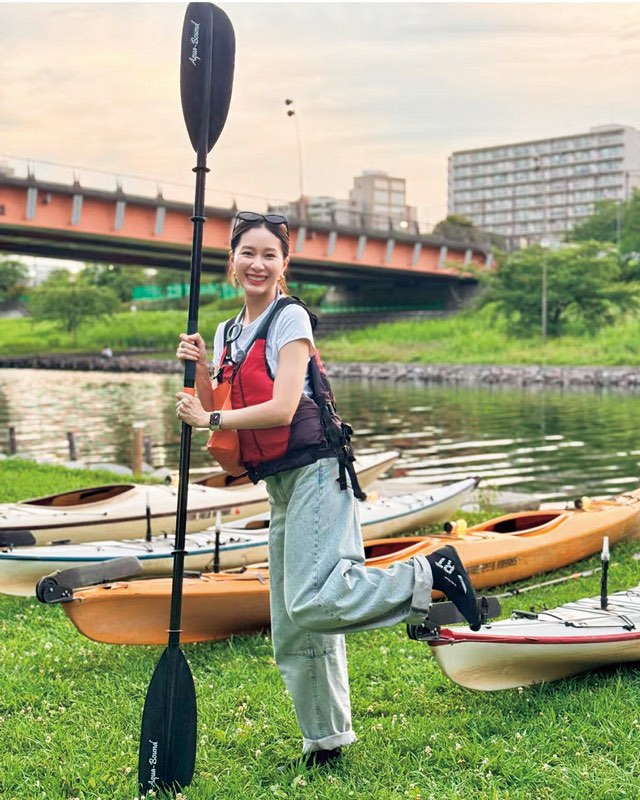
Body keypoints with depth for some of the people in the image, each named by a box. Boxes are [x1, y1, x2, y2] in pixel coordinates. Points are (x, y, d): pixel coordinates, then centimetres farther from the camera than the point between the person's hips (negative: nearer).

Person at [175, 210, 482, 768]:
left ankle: (429, 573, -6)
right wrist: (199, 372, -2)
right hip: (279, 486, 8)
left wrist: (211, 419, -11)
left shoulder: (290, 318, -7)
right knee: (293, 630, 11)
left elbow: (281, 408, -17)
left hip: (314, 472, -7)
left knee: (312, 602, -23)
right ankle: (326, 741, 25)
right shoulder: (227, 333, 15)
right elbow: (218, 419, 12)